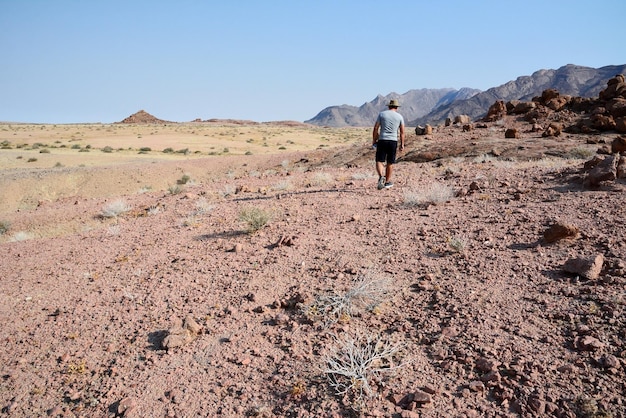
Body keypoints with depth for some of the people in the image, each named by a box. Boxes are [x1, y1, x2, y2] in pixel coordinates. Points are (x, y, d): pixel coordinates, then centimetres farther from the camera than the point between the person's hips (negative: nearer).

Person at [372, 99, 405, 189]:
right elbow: (402, 132, 7)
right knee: (390, 163, 10)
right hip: (393, 141, 1)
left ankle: (381, 176, -26)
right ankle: (387, 182, 18)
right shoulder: (399, 116, 7)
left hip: (382, 140, -1)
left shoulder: (381, 114, 5)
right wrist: (402, 144, 12)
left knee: (379, 161, -1)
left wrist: (374, 141, 8)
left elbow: (376, 128, 1)